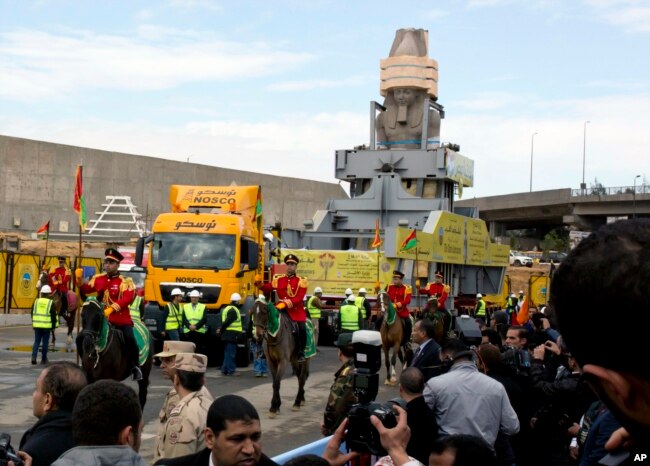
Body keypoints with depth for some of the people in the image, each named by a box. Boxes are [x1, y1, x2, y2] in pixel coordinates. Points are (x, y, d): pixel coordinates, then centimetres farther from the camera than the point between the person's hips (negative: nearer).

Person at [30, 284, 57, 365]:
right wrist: (53, 325, 4)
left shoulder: (36, 301, 6)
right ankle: (43, 359, 11)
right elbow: (54, 315, -5)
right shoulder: (51, 303, -5)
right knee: (45, 342, 5)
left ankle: (34, 356, -6)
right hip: (47, 326, -3)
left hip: (37, 325, 3)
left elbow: (32, 313, 12)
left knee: (36, 341, 10)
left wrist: (33, 323, 20)